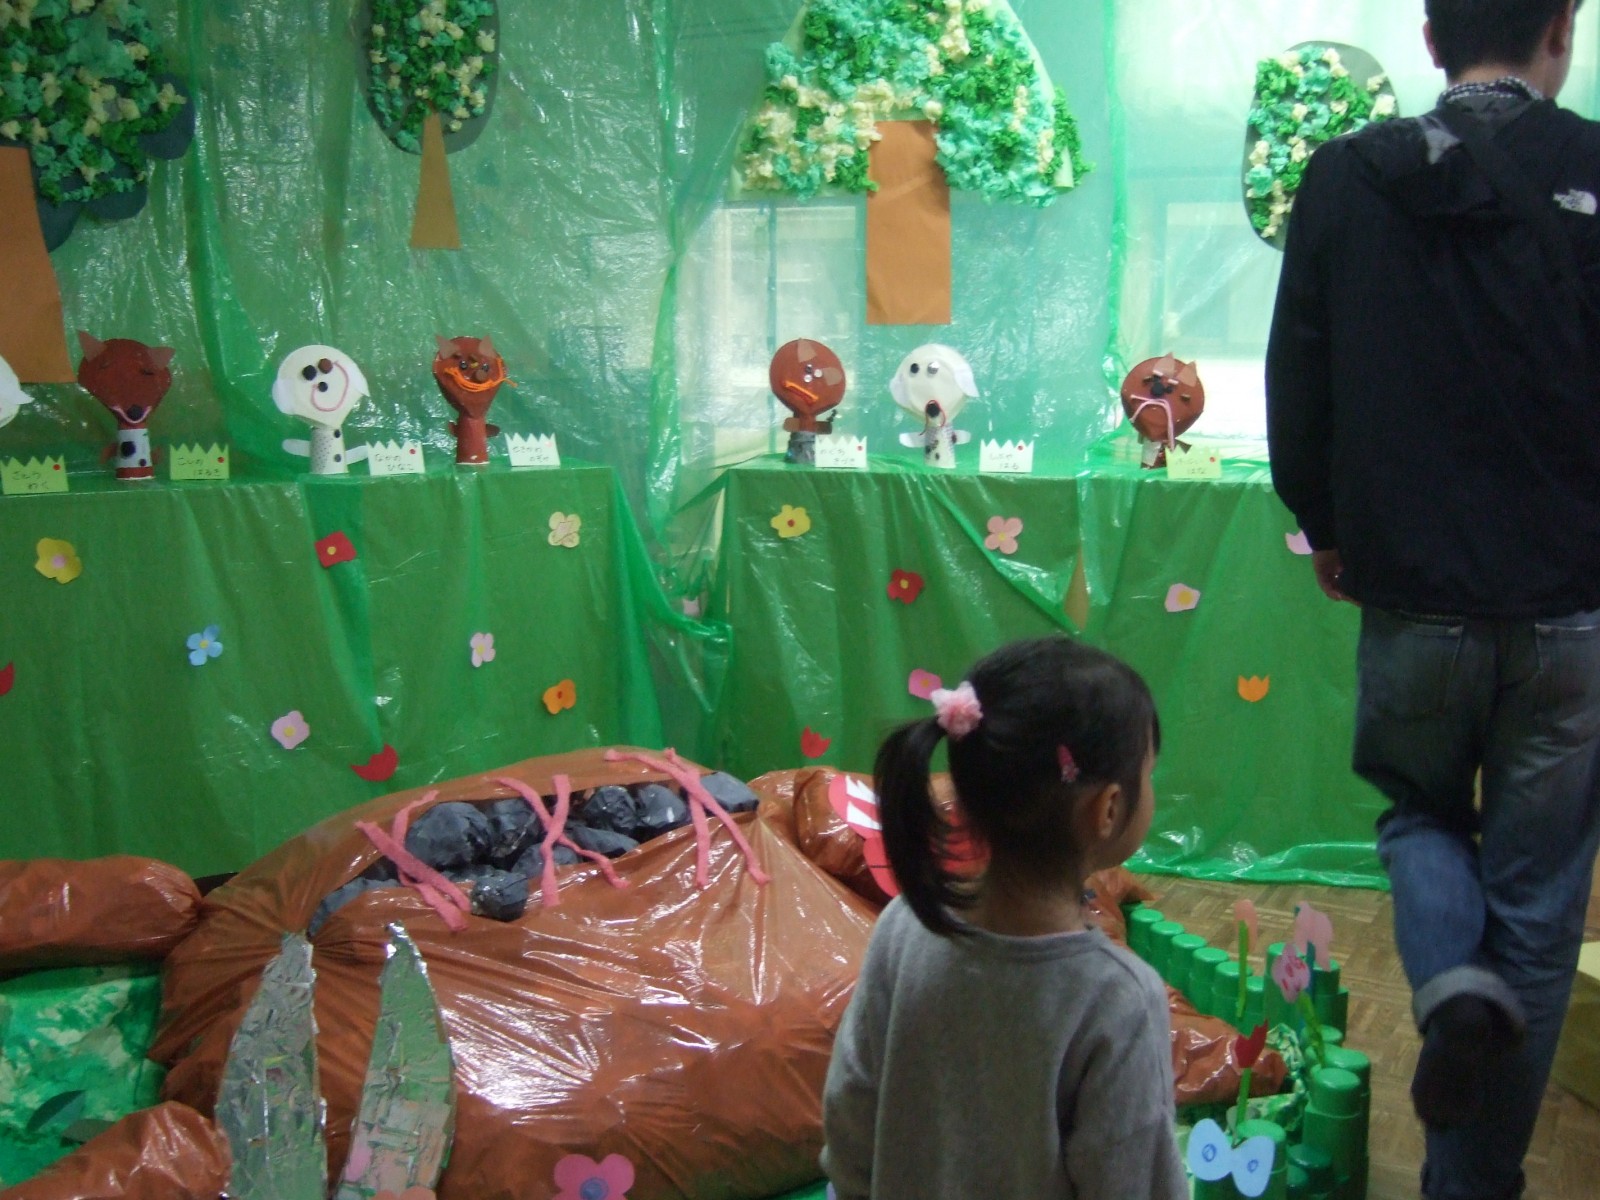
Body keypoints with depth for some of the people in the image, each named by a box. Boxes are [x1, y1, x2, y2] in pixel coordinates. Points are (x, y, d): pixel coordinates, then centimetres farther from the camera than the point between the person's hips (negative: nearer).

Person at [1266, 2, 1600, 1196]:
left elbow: (1295, 389, 4)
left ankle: (1451, 983, -3)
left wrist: (1327, 531, 18)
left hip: (1412, 596, 1)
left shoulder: (1344, 180, -2)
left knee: (1421, 811, 27)